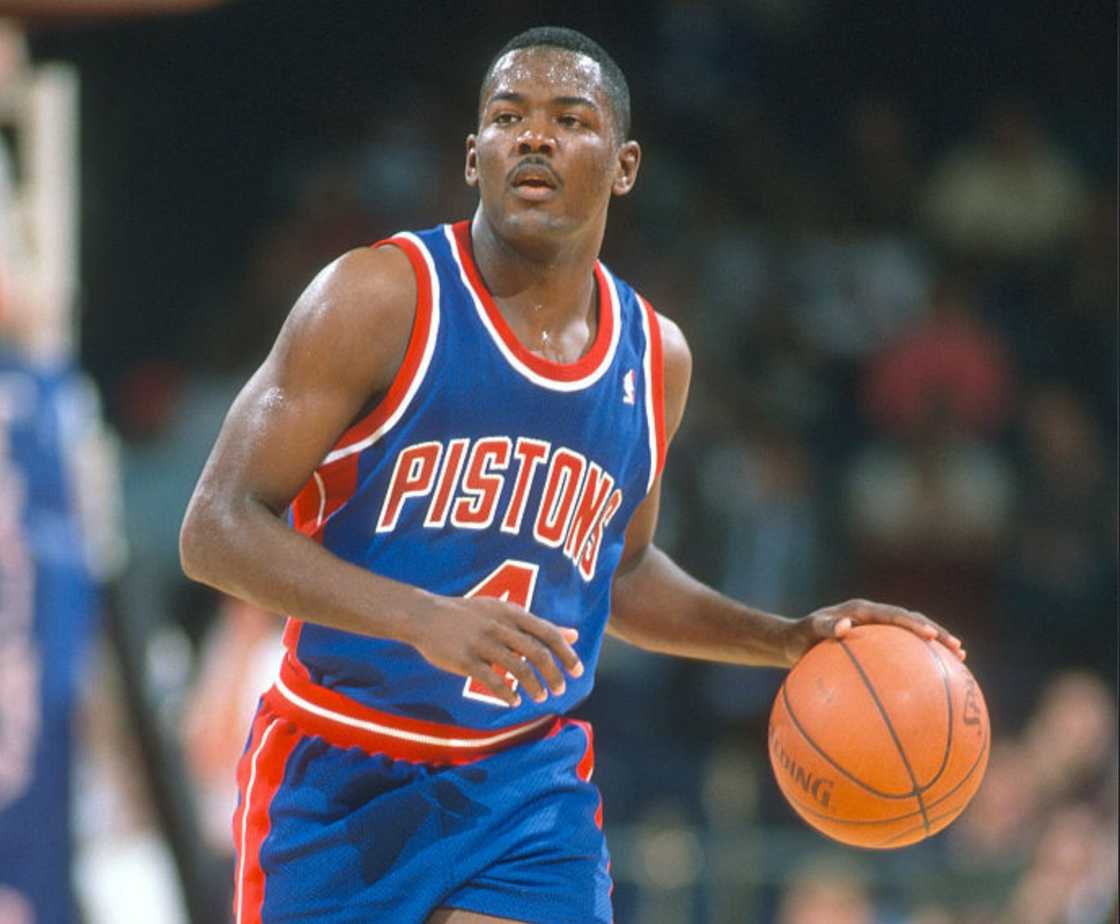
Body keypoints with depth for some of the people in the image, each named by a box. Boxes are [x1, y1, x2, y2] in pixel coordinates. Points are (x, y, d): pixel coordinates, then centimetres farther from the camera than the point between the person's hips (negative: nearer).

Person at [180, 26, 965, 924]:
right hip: (341, 778, -3)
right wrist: (421, 617, -29)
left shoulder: (656, 359, 7)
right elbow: (217, 529, -16)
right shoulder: (380, 300, -10)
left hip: (531, 784, 3)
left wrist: (786, 640, 11)